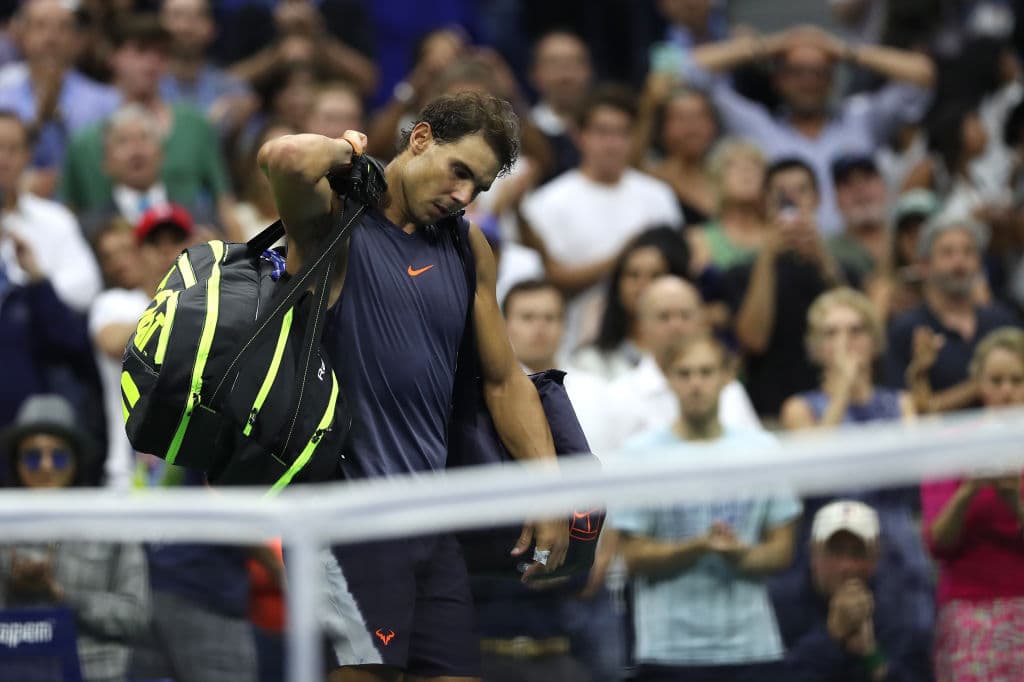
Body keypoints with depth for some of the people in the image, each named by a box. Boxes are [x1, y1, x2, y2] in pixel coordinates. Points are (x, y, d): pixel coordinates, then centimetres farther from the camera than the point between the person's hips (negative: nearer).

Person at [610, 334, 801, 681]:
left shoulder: (762, 449, 8)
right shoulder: (642, 453, 0)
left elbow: (781, 549, 8)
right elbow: (635, 557, -3)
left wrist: (742, 555, -13)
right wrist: (699, 546, -18)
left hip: (753, 647, 3)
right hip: (670, 650, -3)